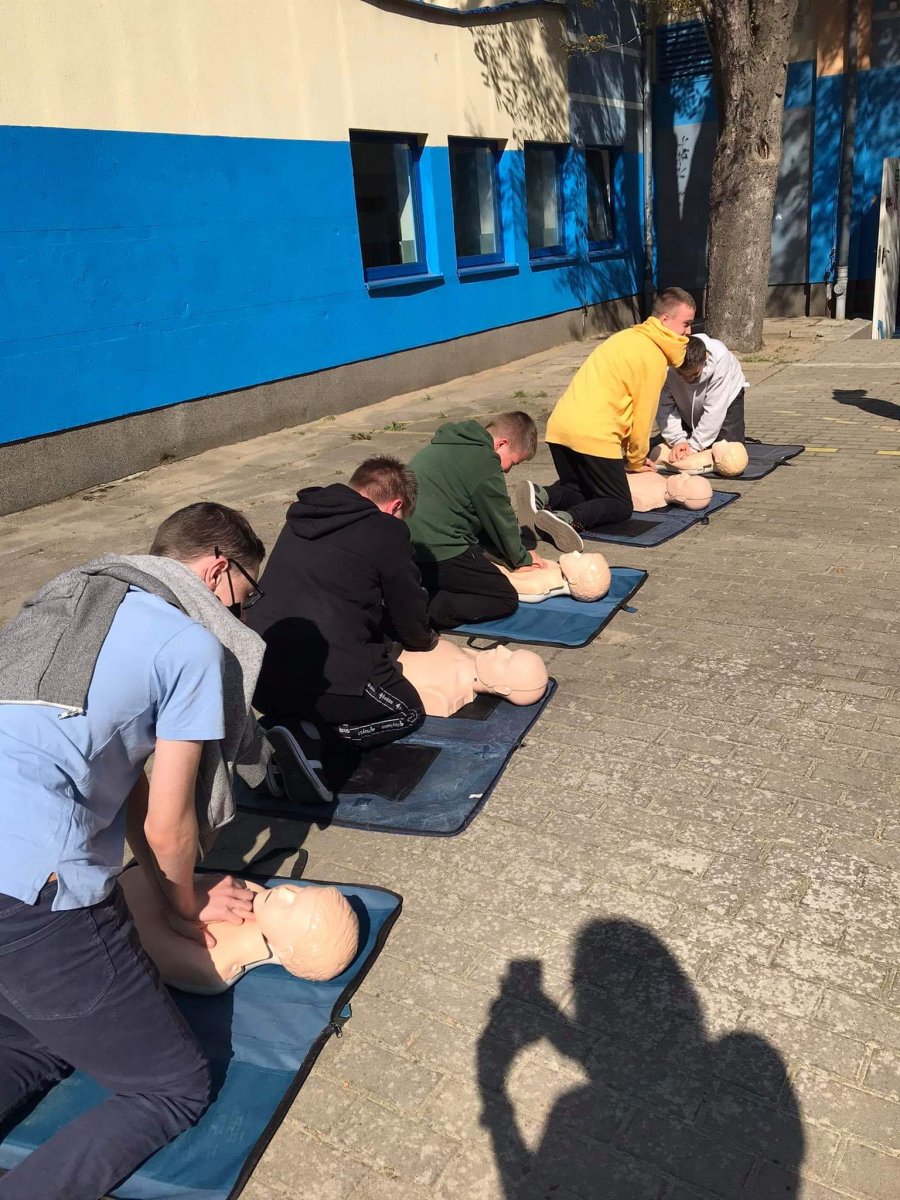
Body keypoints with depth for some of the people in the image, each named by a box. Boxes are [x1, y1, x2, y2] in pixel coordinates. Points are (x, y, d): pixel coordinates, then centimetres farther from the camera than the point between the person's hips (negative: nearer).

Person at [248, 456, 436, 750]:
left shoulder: (301, 518, 15)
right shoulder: (386, 531, -5)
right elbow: (410, 613, 5)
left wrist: (385, 632, 35)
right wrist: (425, 639, 29)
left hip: (261, 681, 7)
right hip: (329, 682, -7)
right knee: (409, 712, 19)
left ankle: (286, 727, 7)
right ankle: (317, 739, -4)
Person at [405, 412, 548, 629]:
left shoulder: (447, 444, 18)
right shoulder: (484, 463, -12)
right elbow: (502, 521, -2)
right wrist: (522, 558, 16)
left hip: (404, 547, 9)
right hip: (441, 553, -9)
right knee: (506, 599, 1)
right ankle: (430, 608, -18)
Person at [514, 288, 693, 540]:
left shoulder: (629, 337, 22)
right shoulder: (654, 356, -4)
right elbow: (643, 415, -3)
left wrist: (631, 453, 26)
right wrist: (636, 461, 13)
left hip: (559, 427, 8)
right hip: (593, 436, -8)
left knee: (577, 490, 25)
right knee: (620, 506, 3)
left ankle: (542, 496, -7)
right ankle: (569, 519, -25)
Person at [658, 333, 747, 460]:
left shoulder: (719, 358, -38)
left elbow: (714, 410, -34)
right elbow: (664, 408, -25)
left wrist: (694, 446, -34)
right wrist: (678, 440, -37)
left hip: (726, 397, -2)